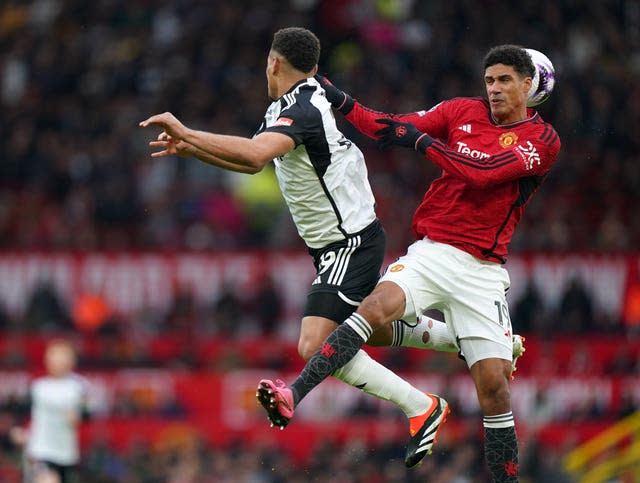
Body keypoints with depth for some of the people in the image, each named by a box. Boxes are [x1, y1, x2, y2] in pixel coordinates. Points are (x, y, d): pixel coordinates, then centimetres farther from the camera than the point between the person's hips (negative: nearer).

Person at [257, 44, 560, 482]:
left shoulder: (543, 140, -1)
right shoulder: (462, 111, 11)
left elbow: (483, 170, -15)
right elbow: (393, 128, 10)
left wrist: (421, 140, -11)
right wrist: (342, 102, -1)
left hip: (482, 269, -1)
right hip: (431, 251, 1)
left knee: (495, 387, -7)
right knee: (377, 306, -28)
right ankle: (293, 396, -41)